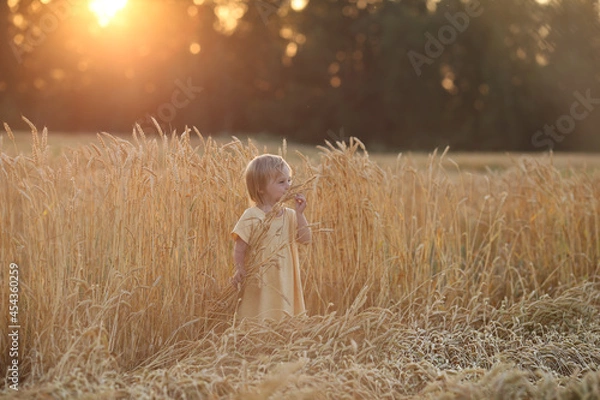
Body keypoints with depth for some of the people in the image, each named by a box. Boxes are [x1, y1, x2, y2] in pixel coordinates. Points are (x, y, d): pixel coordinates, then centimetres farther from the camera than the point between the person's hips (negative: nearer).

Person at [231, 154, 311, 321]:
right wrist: (239, 271, -22)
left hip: (285, 285, 5)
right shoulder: (251, 217, -9)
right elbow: (239, 248, -9)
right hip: (259, 285, -5)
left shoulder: (288, 215, 7)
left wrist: (299, 213, -7)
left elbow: (305, 239, 1)